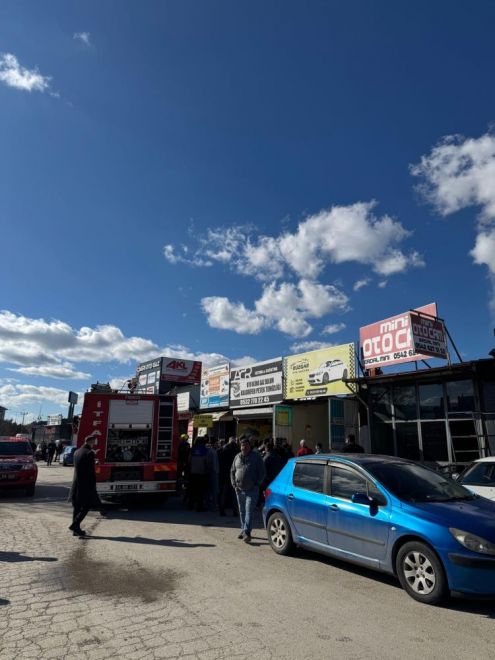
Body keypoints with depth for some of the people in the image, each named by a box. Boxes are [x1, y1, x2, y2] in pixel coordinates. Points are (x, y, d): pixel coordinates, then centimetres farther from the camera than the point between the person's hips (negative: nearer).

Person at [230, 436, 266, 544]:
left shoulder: (256, 456, -3)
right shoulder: (237, 457, 9)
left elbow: (262, 472, -1)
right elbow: (232, 471, 15)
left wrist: (257, 484, -8)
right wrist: (234, 484, 5)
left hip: (252, 490, -5)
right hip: (239, 490, 5)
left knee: (249, 512, -9)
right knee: (242, 512, 14)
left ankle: (247, 532, -8)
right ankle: (243, 530, 26)